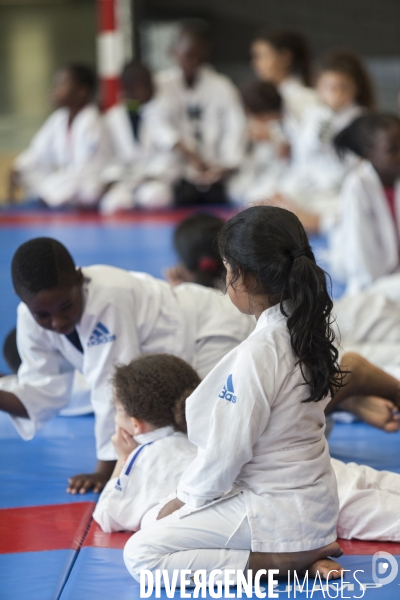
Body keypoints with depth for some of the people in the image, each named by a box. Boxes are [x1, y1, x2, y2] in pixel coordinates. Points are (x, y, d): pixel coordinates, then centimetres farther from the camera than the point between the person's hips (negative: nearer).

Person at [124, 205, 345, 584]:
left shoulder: (258, 354, -25)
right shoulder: (310, 329, 2)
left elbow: (226, 451, -20)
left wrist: (185, 497, -2)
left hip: (277, 513, -9)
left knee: (141, 555, -10)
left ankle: (290, 560, -11)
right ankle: (304, 550, 8)